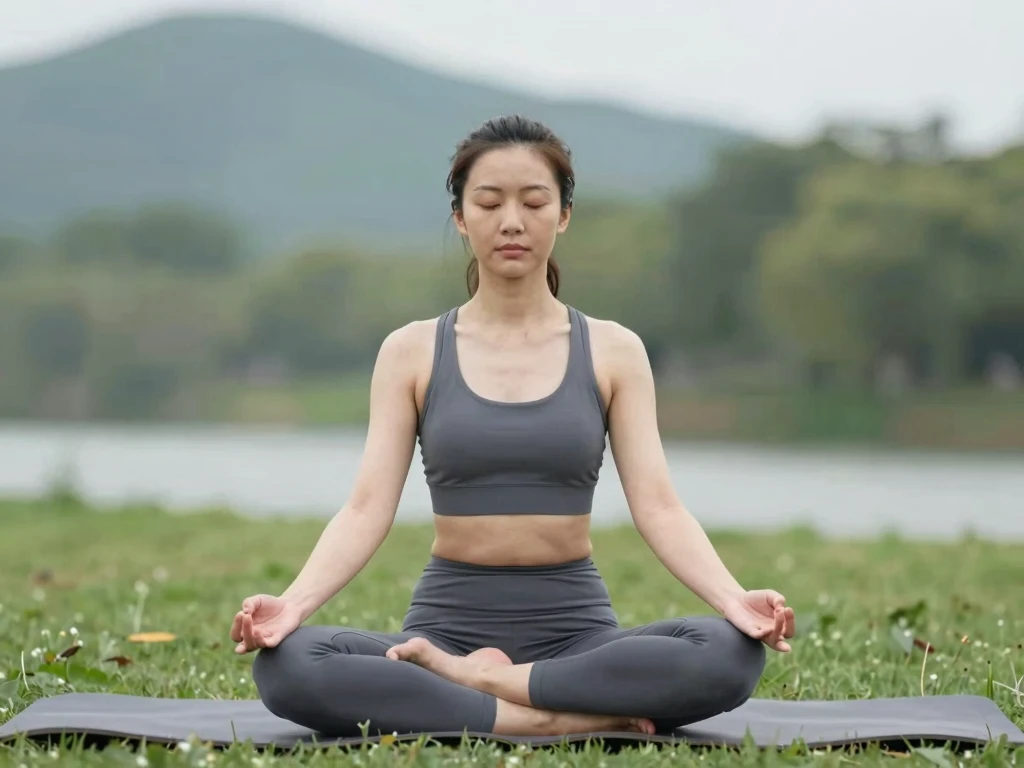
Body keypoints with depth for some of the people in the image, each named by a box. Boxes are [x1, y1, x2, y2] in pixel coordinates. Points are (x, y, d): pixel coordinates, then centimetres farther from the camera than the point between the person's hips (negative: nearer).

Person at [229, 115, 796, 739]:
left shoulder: (613, 352, 4)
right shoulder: (411, 353, 4)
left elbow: (657, 507, -4)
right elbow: (368, 510, -4)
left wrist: (733, 599, -22)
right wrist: (293, 603, -23)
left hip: (576, 628, 0)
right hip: (449, 623, 0)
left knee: (731, 654, -31)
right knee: (286, 664, -31)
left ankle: (464, 682, -18)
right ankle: (564, 718, -26)